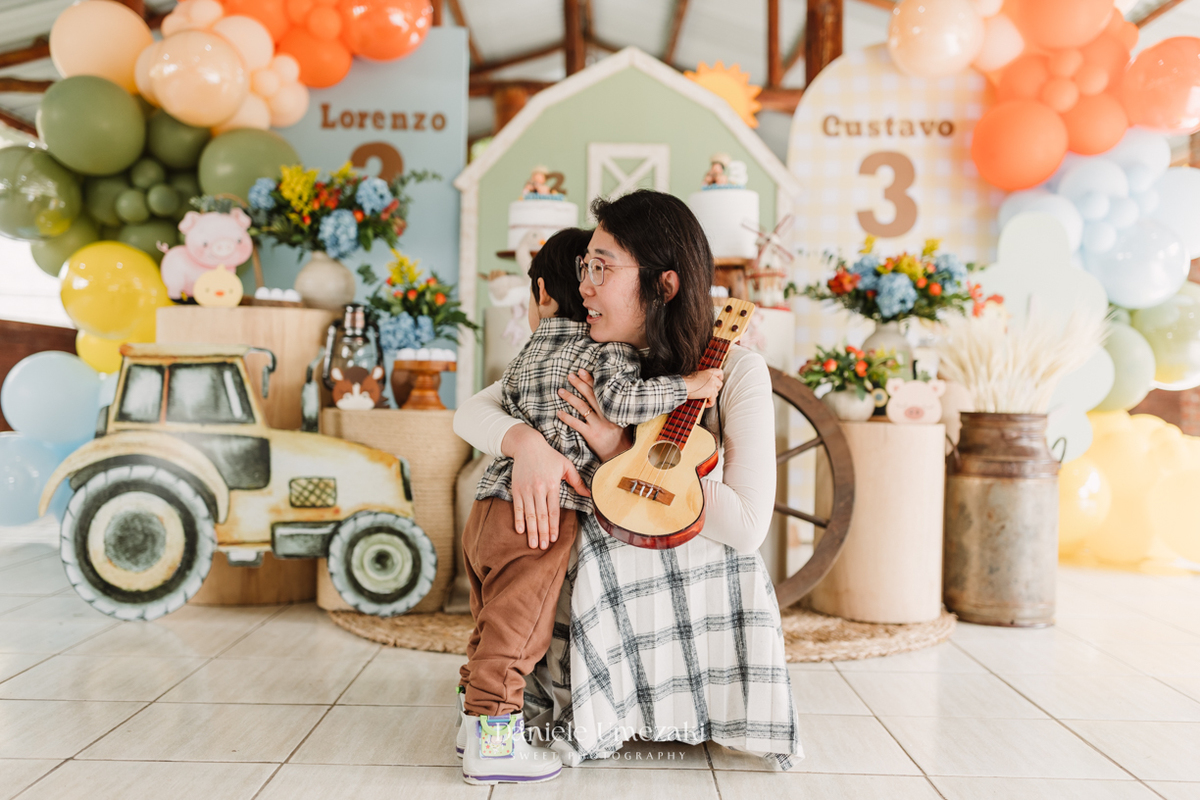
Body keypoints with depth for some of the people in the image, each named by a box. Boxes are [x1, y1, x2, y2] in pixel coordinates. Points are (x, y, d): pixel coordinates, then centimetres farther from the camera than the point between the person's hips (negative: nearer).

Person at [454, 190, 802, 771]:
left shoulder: (736, 372, -19)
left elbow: (747, 525, -23)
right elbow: (471, 413, -5)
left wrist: (625, 454, -25)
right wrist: (526, 441, -30)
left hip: (700, 568, -2)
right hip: (605, 578, 2)